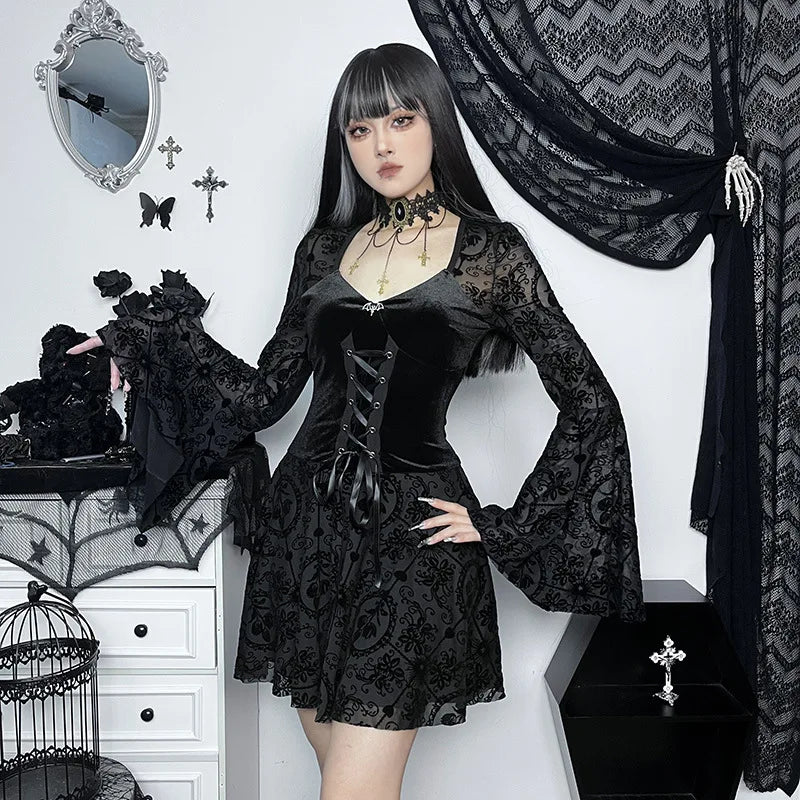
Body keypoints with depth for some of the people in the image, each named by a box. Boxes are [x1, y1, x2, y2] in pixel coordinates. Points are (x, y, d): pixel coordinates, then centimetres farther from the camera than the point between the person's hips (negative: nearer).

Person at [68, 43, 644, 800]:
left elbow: (589, 403, -2)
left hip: (413, 531, -4)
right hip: (307, 518, 5)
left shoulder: (491, 253, -3)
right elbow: (266, 393, 10)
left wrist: (503, 526, -4)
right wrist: (141, 345, 7)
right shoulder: (325, 247, 9)